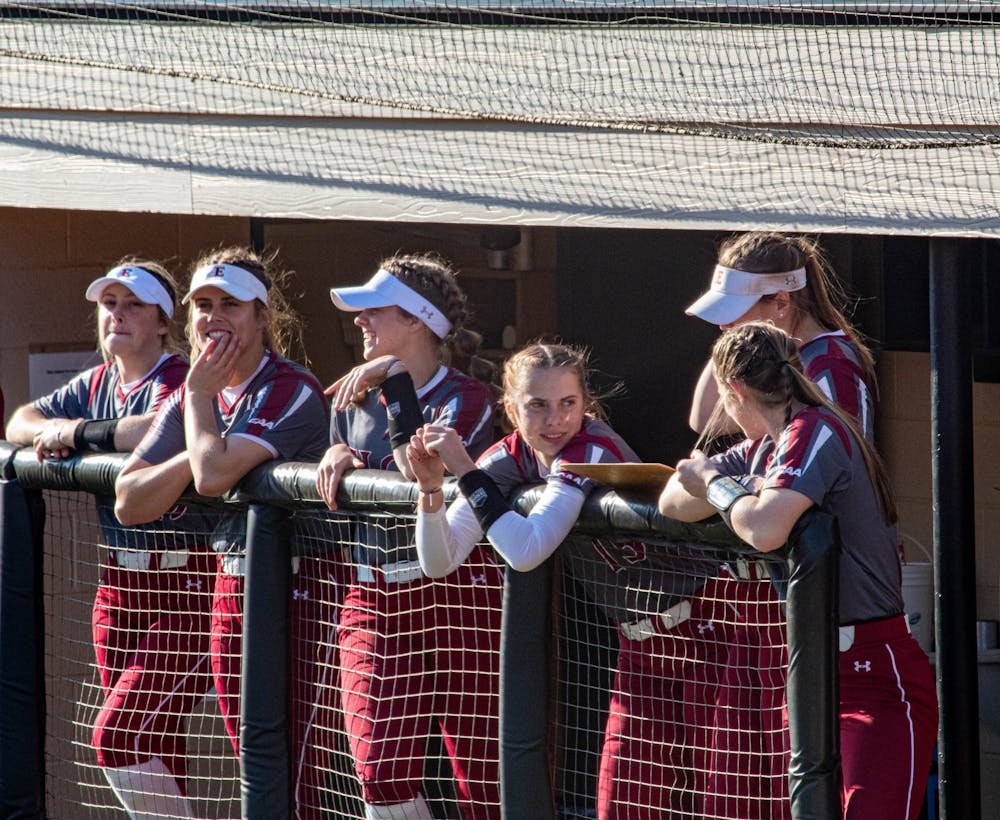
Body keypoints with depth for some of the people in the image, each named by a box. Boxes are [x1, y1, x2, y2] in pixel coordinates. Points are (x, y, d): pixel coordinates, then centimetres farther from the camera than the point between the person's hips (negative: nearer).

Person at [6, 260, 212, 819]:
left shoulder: (179, 380, -11)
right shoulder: (98, 384, 14)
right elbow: (22, 422, 18)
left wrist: (78, 433, -19)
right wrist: (57, 430, -5)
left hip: (184, 588, -8)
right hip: (119, 583, 8)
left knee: (118, 736, -16)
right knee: (152, 751, 10)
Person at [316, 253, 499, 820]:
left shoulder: (466, 399, -5)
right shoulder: (357, 397, 13)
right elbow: (338, 487, 25)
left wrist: (397, 386, -19)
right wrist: (338, 454, 3)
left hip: (455, 596, -5)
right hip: (373, 598, 5)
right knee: (380, 774, -8)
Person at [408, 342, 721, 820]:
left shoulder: (593, 451, -23)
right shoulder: (511, 459, -2)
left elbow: (526, 552, -33)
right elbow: (439, 562, -4)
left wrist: (465, 471, -29)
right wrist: (431, 489, -19)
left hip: (701, 628, -7)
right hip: (641, 640, 8)